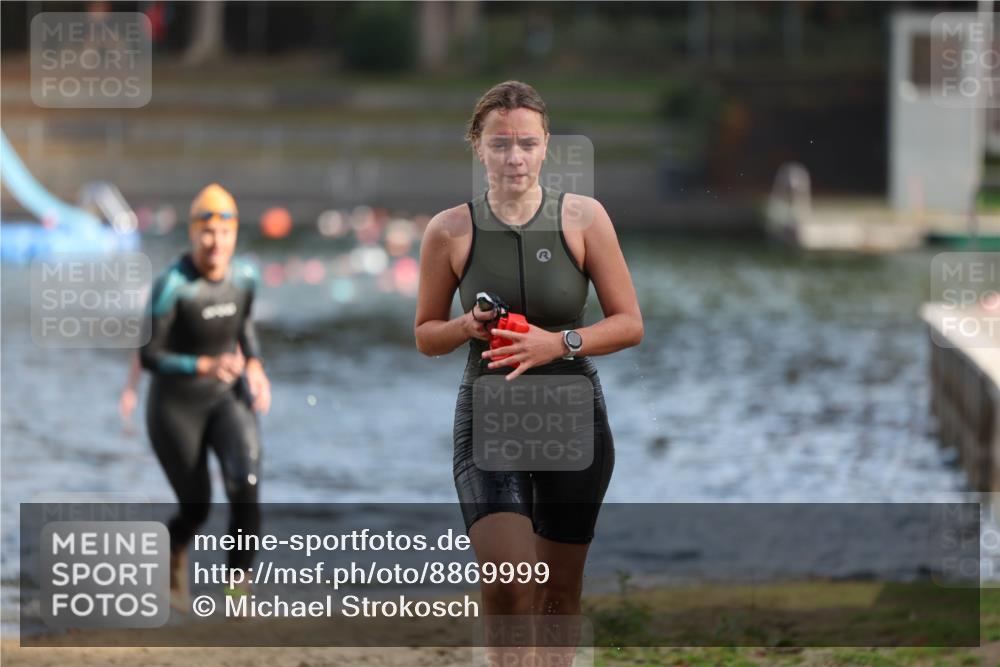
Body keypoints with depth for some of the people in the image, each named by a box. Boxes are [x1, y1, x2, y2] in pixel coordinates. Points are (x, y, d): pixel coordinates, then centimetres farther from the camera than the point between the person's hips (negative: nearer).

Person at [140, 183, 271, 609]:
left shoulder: (244, 277, -7)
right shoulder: (171, 286, -24)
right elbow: (148, 357, -21)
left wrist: (255, 366, -1)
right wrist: (206, 366, -35)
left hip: (227, 400, 3)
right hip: (175, 408, -3)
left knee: (246, 486, -23)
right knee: (196, 510, 7)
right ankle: (173, 550, 46)